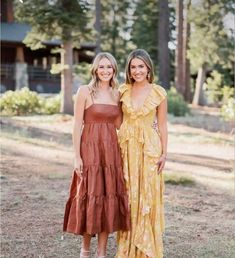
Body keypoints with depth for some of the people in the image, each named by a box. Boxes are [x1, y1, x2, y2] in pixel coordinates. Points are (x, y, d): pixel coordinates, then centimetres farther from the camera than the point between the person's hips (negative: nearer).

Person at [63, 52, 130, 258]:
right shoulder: (85, 91, -4)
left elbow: (118, 126, 14)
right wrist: (77, 156, -11)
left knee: (108, 198, 4)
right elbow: (77, 125, -7)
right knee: (89, 197, 1)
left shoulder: (117, 94, 10)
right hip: (90, 150, -4)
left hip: (111, 151, 4)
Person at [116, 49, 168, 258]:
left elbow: (162, 125, 1)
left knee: (147, 196, 1)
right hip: (126, 146, 2)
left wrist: (164, 153, -3)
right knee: (127, 195, 7)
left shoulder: (158, 93, -3)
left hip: (149, 148, -2)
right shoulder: (123, 90, 3)